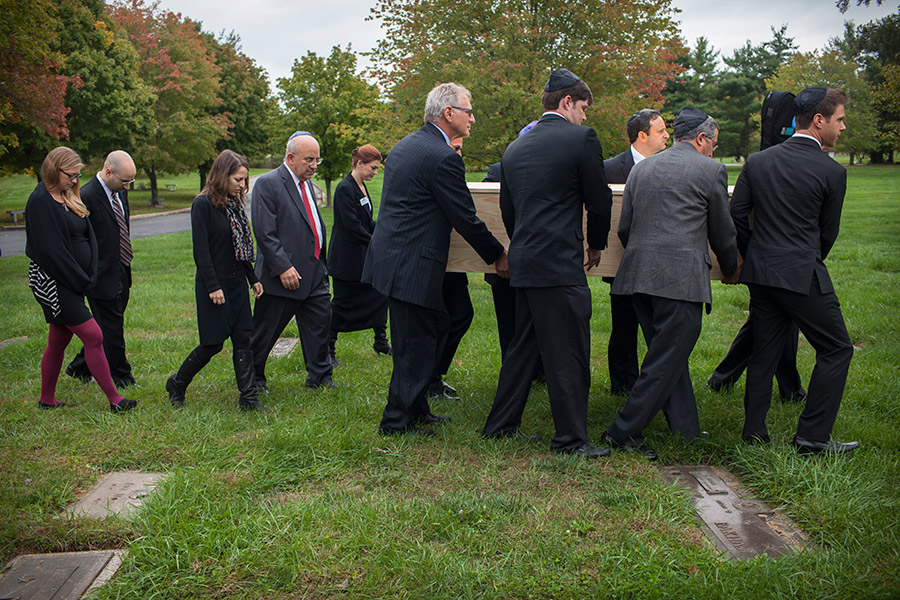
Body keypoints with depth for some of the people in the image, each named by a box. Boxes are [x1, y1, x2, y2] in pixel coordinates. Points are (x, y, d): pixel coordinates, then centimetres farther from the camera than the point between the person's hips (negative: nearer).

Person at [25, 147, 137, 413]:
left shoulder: (68, 198, 13)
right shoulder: (40, 202, -14)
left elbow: (87, 236, 12)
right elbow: (50, 249, -19)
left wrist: (89, 276, 0)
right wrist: (81, 280, -13)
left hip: (73, 281, 8)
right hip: (53, 283, -8)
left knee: (59, 340, 14)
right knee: (93, 336, -9)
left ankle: (47, 400, 26)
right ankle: (114, 399, -4)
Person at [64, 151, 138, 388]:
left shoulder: (120, 192, 8)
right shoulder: (87, 197, -18)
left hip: (121, 274, 8)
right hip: (103, 277, -8)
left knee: (110, 328, 16)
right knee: (111, 329, 3)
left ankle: (80, 367, 32)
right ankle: (120, 377, 17)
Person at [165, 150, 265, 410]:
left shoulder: (235, 204, 10)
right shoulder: (203, 204, -12)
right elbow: (201, 249, -15)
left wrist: (253, 279, 13)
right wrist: (213, 287, -18)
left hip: (237, 283, 7)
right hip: (213, 284, -7)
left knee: (243, 339, 4)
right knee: (213, 344, 0)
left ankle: (248, 398, 9)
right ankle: (177, 384, 23)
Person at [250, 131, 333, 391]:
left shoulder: (307, 183, 15)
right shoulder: (267, 184, -11)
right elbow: (264, 233, -17)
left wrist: (323, 264, 17)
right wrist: (283, 268, -22)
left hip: (315, 273, 8)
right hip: (285, 274, -7)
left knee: (320, 323, 10)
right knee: (264, 332, 5)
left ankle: (320, 376, 24)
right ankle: (253, 377, 22)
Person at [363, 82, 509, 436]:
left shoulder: (405, 145, 13)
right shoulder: (443, 158, -17)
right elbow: (466, 218, -13)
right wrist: (498, 256, 0)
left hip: (391, 257, 10)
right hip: (412, 267, -10)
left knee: (414, 339, 20)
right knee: (417, 345, 1)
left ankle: (416, 409, 32)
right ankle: (397, 421, 11)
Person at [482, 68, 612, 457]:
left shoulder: (514, 149, 14)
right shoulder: (581, 139, -6)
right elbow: (599, 202, -1)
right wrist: (596, 245, 15)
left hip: (523, 264, 8)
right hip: (560, 265, -8)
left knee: (523, 346, 18)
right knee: (568, 355, 1)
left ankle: (501, 424, 26)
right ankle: (571, 439, 9)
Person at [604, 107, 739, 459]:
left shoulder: (641, 168, 16)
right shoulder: (711, 170, 2)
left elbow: (624, 228, 16)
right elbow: (722, 232, 9)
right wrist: (731, 270, 27)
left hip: (638, 273, 7)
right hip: (681, 278, -7)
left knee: (668, 354, 17)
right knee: (667, 361, -1)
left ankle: (685, 427, 27)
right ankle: (624, 431, -1)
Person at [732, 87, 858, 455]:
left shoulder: (757, 161, 6)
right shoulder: (832, 172, -7)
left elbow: (736, 215, 6)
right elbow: (828, 232, 2)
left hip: (759, 273, 6)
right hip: (803, 275, -6)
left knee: (764, 351, 14)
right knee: (836, 349, 6)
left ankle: (754, 430, 20)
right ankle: (813, 437, 6)